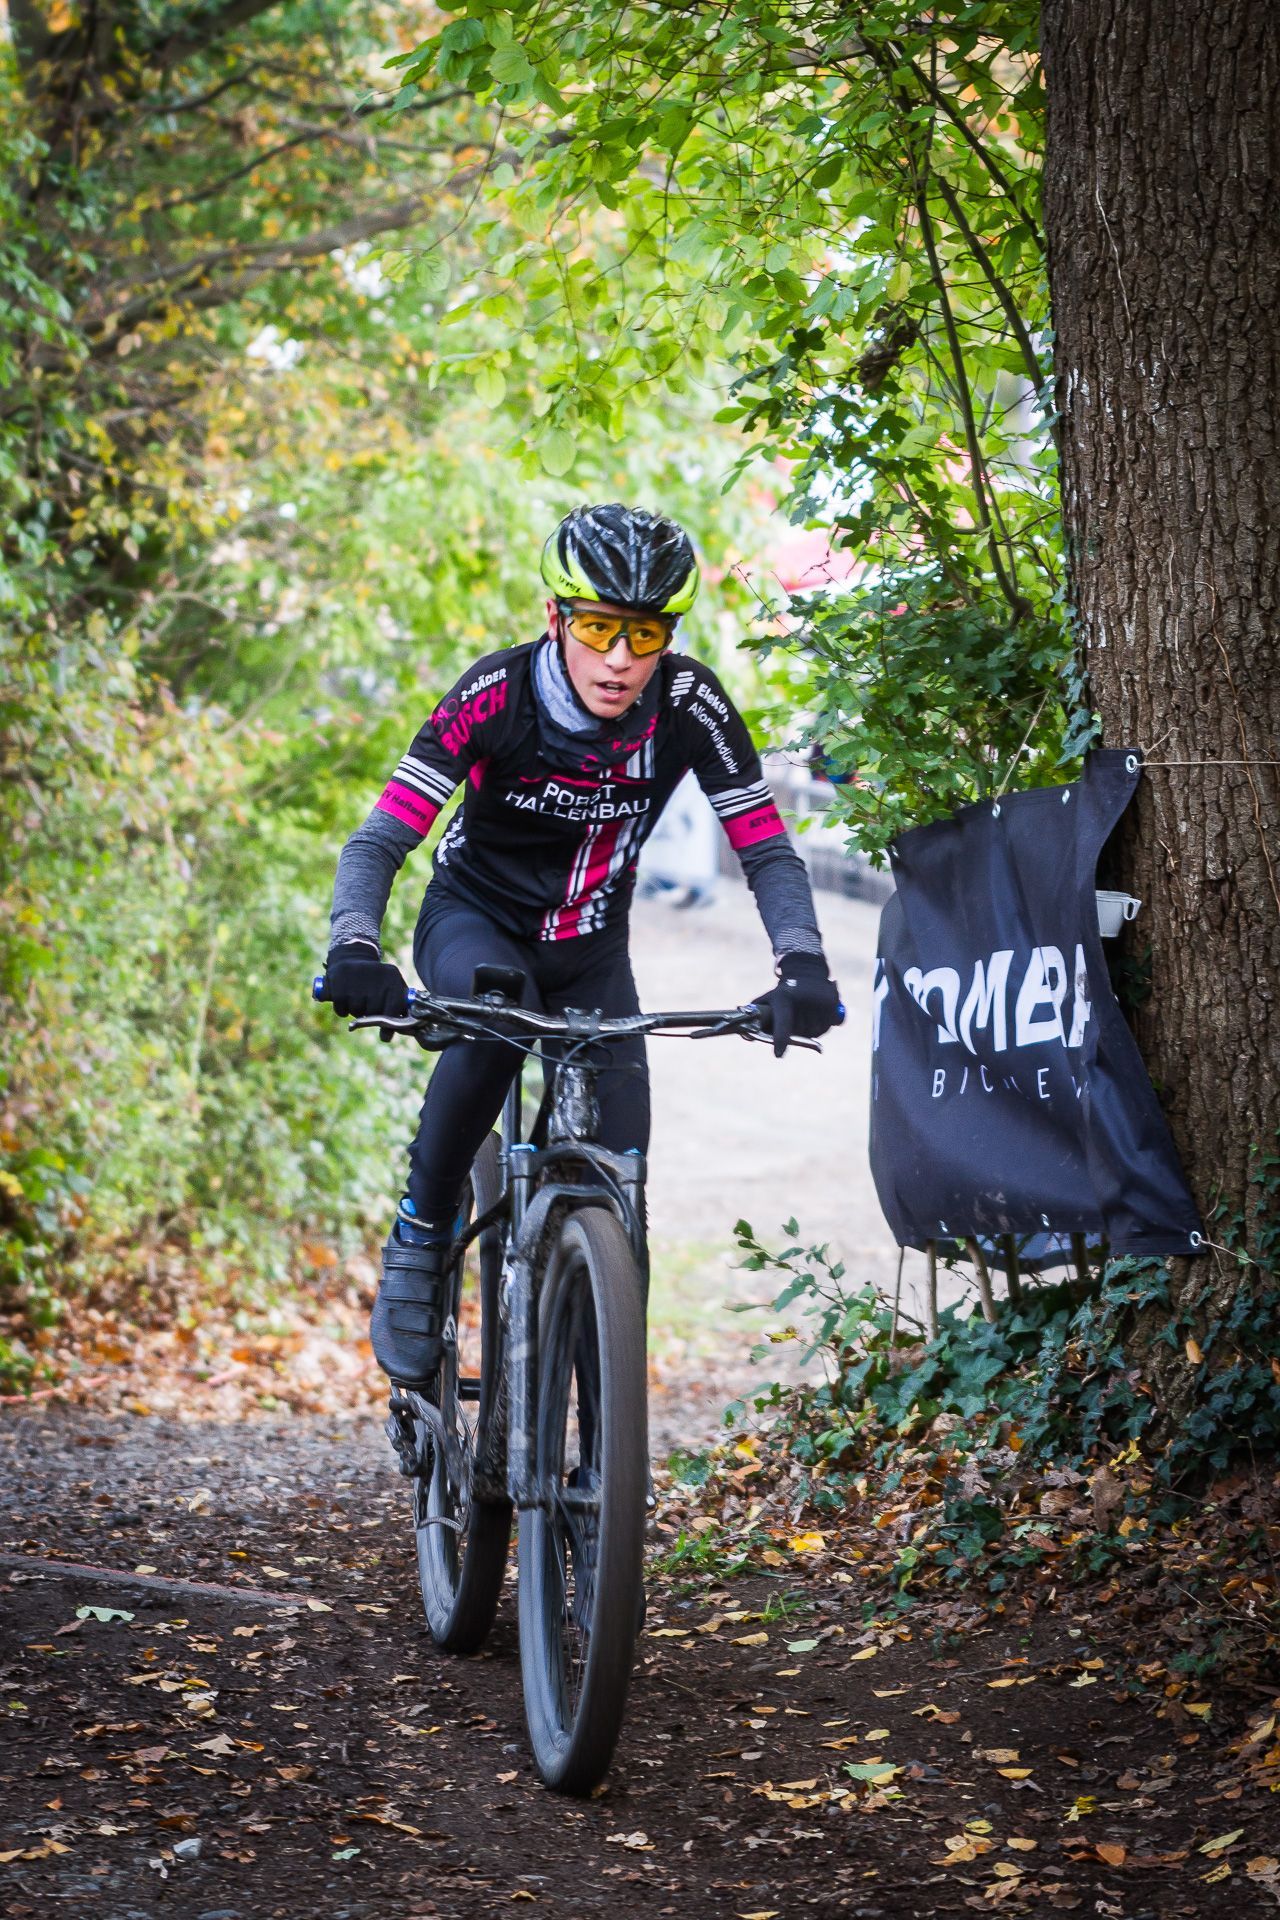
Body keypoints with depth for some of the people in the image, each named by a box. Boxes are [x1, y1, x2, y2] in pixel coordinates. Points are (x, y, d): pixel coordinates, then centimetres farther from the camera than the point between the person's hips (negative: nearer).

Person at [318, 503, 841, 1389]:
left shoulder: (690, 704, -21)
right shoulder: (498, 693, -26)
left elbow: (768, 851, -18)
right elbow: (380, 841, -30)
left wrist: (803, 966, -36)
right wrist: (355, 951, -49)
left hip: (589, 950, 2)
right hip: (474, 923, -2)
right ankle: (421, 1237, -20)